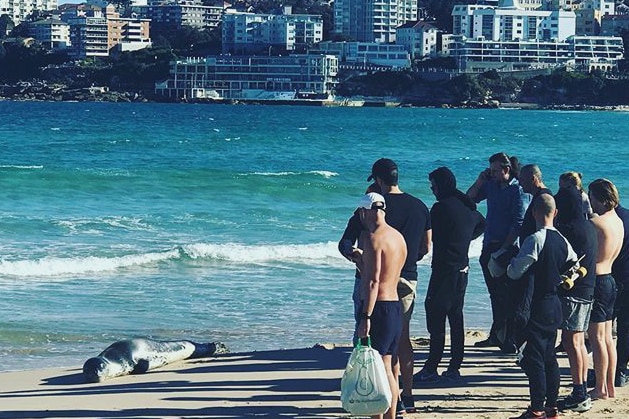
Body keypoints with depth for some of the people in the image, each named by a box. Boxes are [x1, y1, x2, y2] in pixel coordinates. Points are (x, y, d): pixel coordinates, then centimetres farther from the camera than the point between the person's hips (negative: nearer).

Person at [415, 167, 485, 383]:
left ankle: (431, 368, -8)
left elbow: (429, 237, -7)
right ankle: (454, 368, 13)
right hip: (463, 269, 8)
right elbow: (481, 224, 32)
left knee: (435, 317, -6)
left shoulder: (441, 207, -13)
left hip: (445, 269, -8)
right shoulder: (467, 207, 11)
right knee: (456, 317, 11)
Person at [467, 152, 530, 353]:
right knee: (495, 294, 13)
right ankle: (496, 335, 21)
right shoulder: (491, 186, 11)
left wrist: (505, 248, -19)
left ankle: (511, 339, -3)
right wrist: (480, 180, 4)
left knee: (507, 295, -6)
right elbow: (469, 199, 19)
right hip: (489, 246, 7)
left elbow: (518, 223, -14)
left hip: (508, 248, -7)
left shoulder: (518, 191, -9)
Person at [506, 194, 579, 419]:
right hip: (554, 304, 7)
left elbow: (515, 272, -14)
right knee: (549, 356, 14)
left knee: (533, 358, -4)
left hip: (535, 307, -7)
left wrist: (512, 262, 6)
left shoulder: (535, 240, -17)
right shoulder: (563, 241, 6)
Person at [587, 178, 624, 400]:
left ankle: (600, 388, 0)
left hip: (596, 280, -9)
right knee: (607, 337, 13)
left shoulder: (596, 222, -18)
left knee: (596, 337, -3)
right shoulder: (618, 221, 10)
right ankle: (610, 386, 17)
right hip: (609, 279, 9)